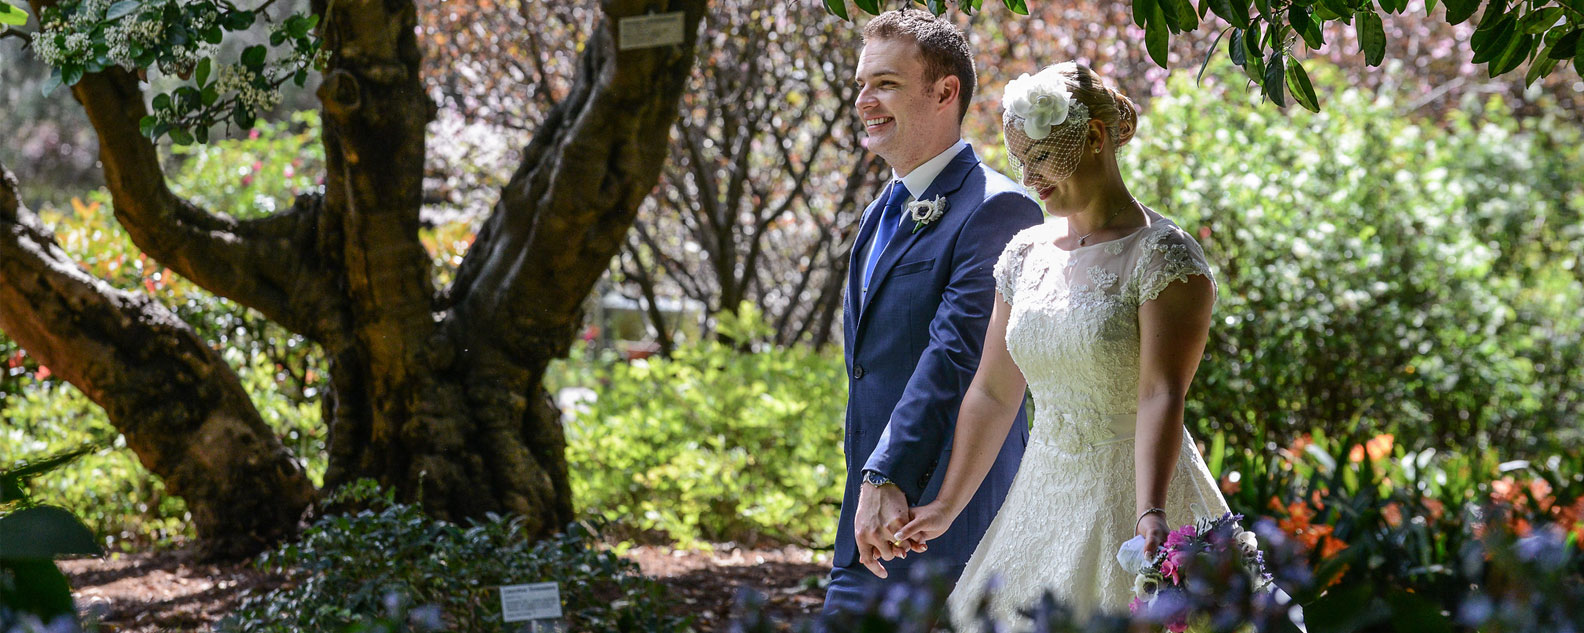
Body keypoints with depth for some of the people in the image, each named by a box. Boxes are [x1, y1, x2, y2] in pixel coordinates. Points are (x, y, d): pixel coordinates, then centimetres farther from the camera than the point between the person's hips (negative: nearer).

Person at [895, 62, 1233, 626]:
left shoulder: (1162, 256, -10)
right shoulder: (1026, 253, 10)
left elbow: (1161, 396, -21)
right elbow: (992, 394, 15)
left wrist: (1150, 516, -33)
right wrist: (946, 507, 16)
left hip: (1131, 501, -6)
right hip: (1043, 503, 6)